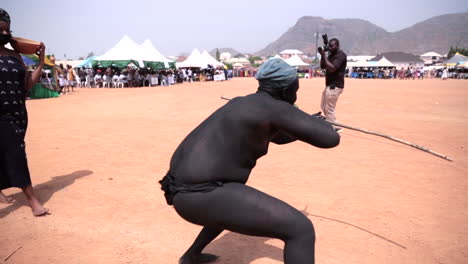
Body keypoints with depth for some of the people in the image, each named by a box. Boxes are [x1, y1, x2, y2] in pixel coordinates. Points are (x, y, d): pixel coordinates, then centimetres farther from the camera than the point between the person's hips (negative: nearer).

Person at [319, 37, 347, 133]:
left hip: (335, 86, -10)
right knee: (323, 106, 18)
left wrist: (324, 55, -20)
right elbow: (323, 66, 15)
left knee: (329, 109, -9)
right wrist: (322, 55, 1)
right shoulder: (331, 55, 13)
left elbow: (332, 68, -25)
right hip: (329, 85, 10)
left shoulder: (341, 55, -15)